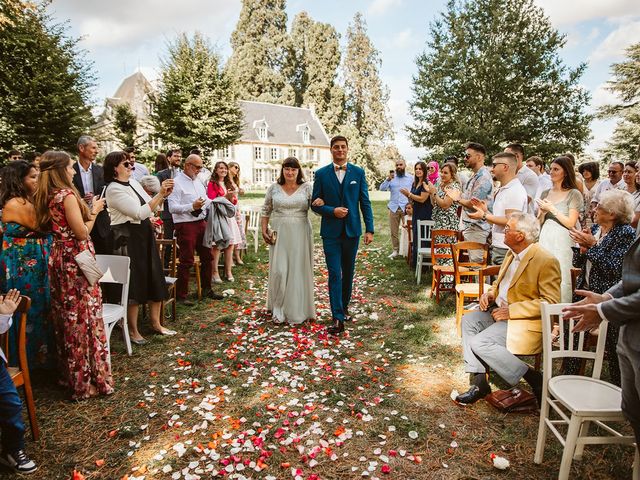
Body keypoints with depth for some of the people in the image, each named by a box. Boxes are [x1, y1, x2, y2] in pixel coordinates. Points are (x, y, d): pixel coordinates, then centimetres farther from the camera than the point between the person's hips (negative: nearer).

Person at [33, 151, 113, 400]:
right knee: (84, 318, -1)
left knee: (66, 318, 16)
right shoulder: (67, 195, -16)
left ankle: (70, 374, 28)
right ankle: (90, 379, 8)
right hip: (76, 260, -8)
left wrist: (88, 209, 15)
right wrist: (94, 211, -4)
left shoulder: (45, 197, 9)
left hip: (58, 259, 9)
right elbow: (82, 233, -18)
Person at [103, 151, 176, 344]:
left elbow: (149, 207, 13)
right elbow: (140, 213, -22)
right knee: (134, 284, 1)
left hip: (145, 235, 8)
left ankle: (156, 324, 25)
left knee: (155, 279, 11)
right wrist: (160, 194, -22)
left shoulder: (133, 182, 10)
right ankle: (132, 330, 17)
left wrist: (163, 194, -3)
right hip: (128, 238, -8)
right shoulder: (114, 189, -14)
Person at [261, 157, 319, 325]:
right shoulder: (274, 188, 5)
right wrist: (264, 230, 3)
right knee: (279, 270, -1)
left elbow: (315, 205, -6)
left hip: (300, 235, 0)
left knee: (298, 270, 5)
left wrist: (320, 203, -28)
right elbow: (266, 211, 11)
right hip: (279, 234, 1)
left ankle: (297, 309, 20)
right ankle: (279, 308, 18)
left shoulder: (307, 187, 1)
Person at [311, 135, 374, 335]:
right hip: (331, 232, -2)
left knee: (348, 272, 14)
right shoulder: (321, 174, 0)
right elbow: (315, 204, 2)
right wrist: (332, 211, -16)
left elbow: (365, 203, 2)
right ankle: (338, 318, -4)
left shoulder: (358, 172, 3)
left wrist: (369, 229, -3)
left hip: (352, 230, 2)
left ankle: (344, 306, 34)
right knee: (334, 274, -5)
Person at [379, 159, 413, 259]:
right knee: (394, 231, 4)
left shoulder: (411, 178, 7)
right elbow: (382, 188, -3)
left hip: (406, 208, -2)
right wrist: (388, 179, -18)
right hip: (393, 208, 2)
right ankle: (395, 250, 13)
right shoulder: (391, 177, 9)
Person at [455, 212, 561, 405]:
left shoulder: (547, 261, -17)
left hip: (525, 320, -9)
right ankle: (479, 382, -5)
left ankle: (534, 379, -6)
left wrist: (511, 310, -23)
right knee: (468, 321, -8)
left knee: (479, 343, -21)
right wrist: (490, 294, 1)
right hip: (500, 310, 9)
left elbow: (551, 302, -21)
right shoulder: (512, 254, 10)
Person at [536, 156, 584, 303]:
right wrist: (543, 212, -4)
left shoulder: (574, 194, -1)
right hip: (545, 240, 5)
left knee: (561, 280, -6)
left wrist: (552, 209, -8)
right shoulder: (545, 193, 14)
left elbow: (571, 223, -8)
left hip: (562, 241, -5)